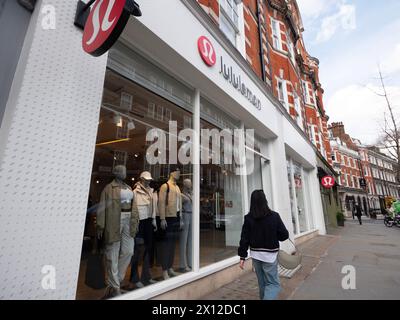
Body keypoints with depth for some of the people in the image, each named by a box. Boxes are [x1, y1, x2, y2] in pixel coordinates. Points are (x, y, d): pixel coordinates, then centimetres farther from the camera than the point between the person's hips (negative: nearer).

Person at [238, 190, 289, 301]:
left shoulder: (248, 218, -10)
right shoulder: (274, 216, -13)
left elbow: (244, 239, -8)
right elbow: (284, 235, -7)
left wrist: (242, 257, -1)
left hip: (255, 254, 3)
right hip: (270, 255, -3)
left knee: (262, 283, 22)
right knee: (273, 283, 8)